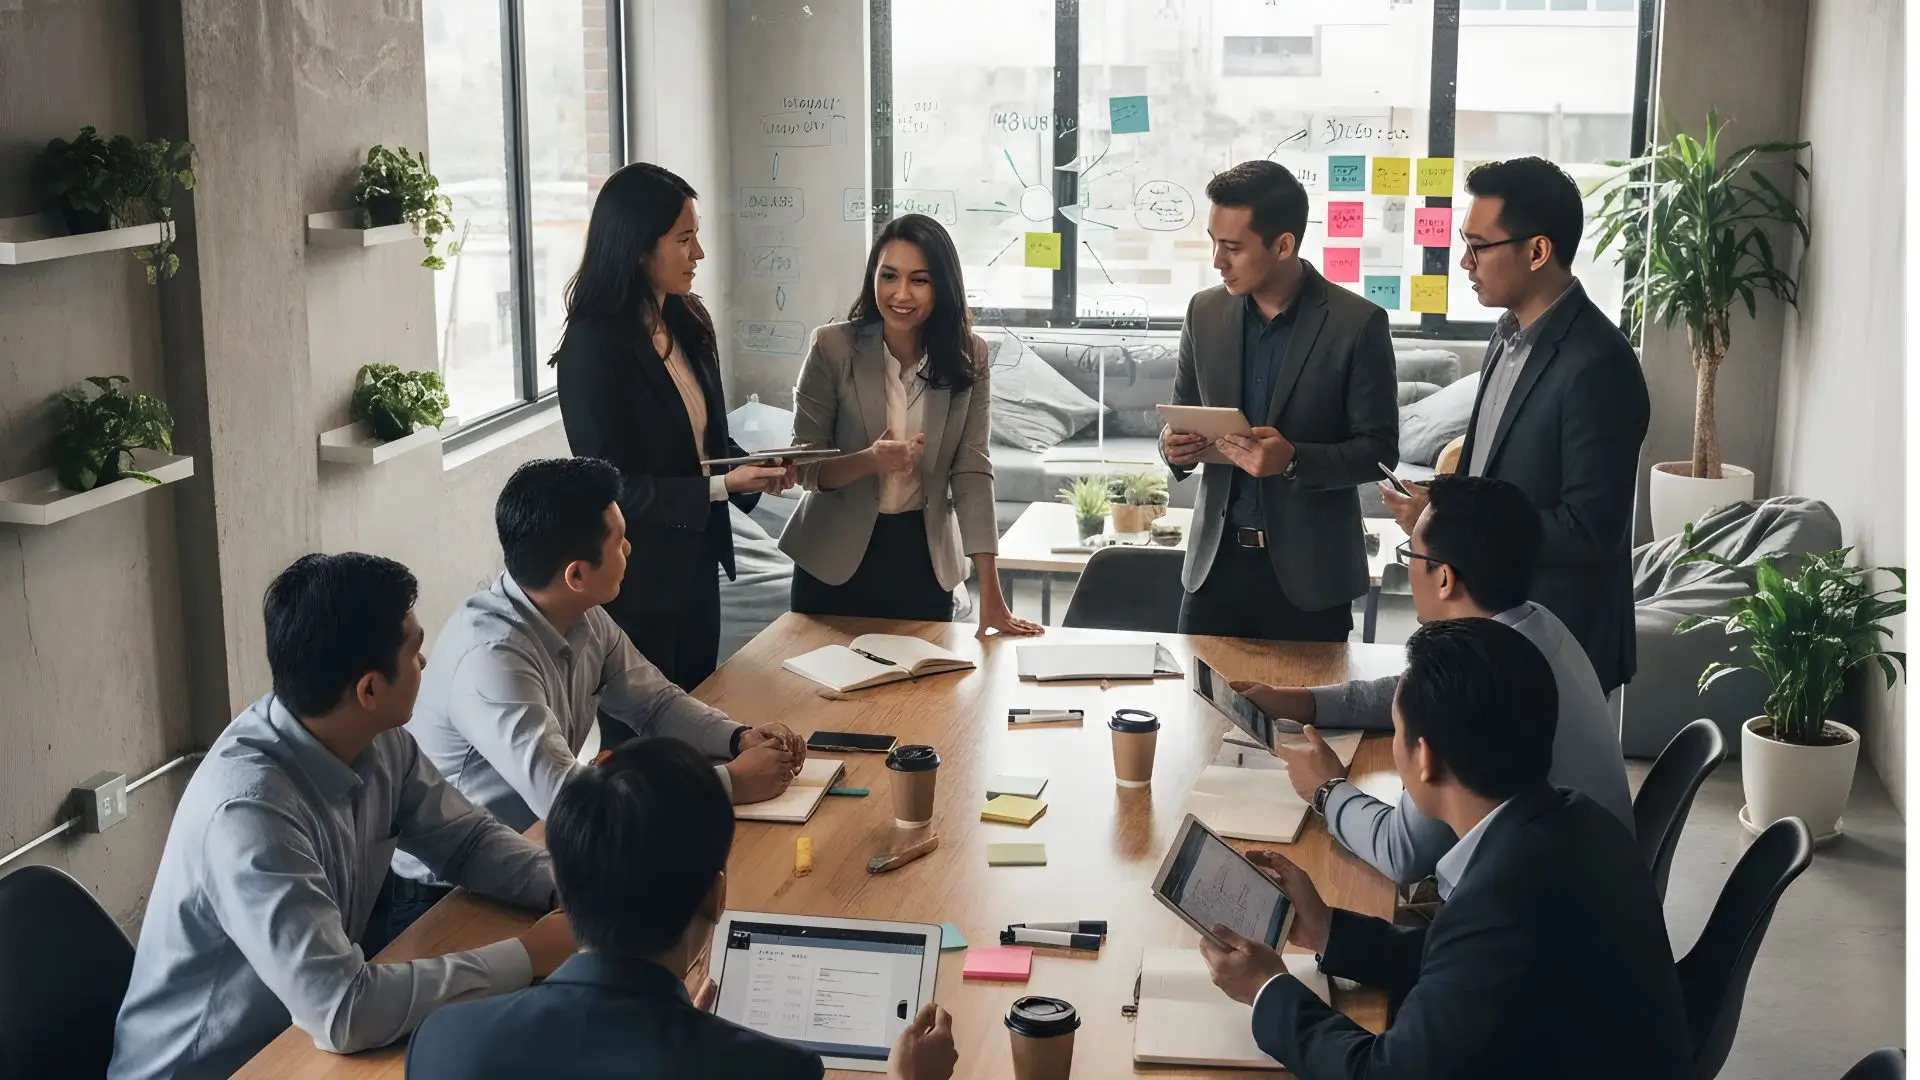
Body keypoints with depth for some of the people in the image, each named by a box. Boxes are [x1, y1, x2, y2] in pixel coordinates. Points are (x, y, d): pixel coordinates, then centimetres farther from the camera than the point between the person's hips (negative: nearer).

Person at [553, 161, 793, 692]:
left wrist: (753, 469, -5)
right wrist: (721, 486, -24)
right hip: (637, 583, -7)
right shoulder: (593, 348, -20)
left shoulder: (690, 321, 4)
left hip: (697, 563, 8)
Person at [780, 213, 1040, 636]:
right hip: (836, 558, -1)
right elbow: (803, 464, -10)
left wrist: (991, 595, -15)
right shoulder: (833, 346, -12)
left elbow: (972, 472, -9)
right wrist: (869, 461, -31)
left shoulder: (968, 357, -7)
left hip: (924, 559, 2)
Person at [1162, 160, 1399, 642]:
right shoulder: (1205, 311, 3)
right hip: (1216, 562, 4)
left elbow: (1380, 449, -7)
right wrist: (1175, 445, -9)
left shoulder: (1357, 324, -10)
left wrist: (1294, 460, -24)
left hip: (1309, 572, -3)